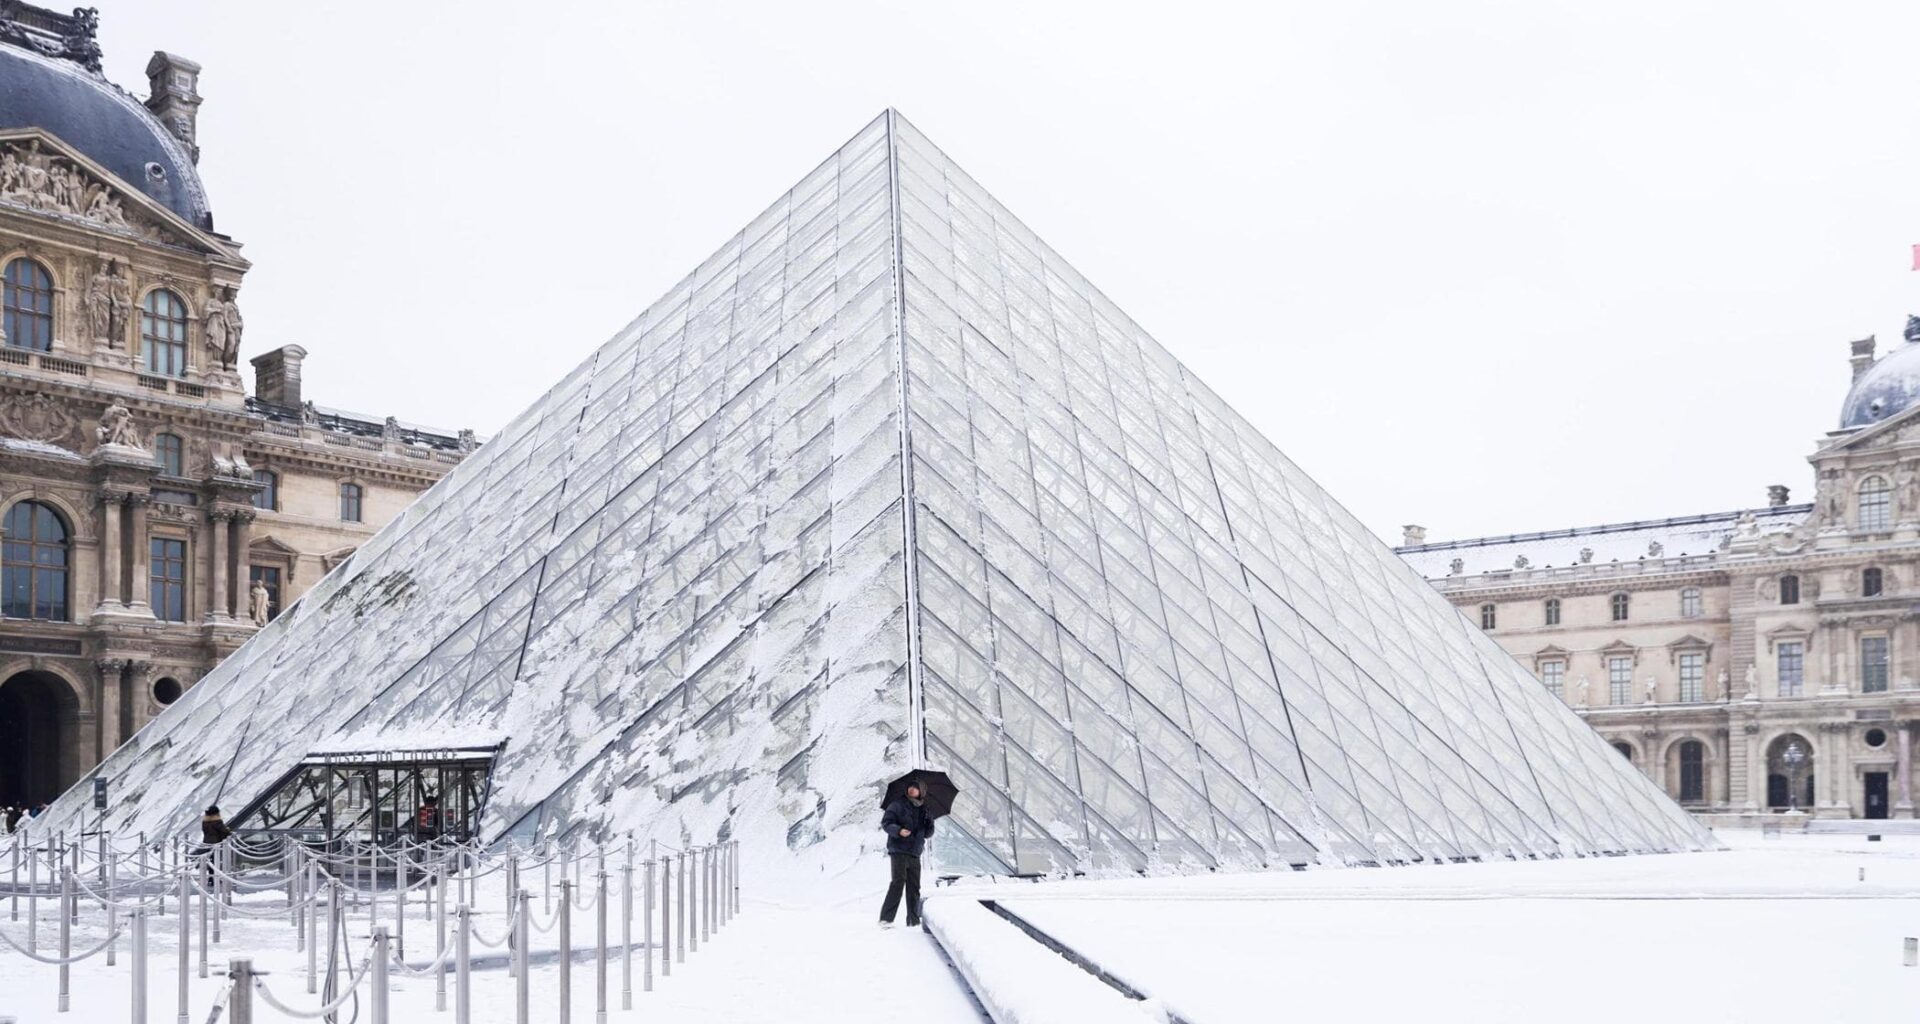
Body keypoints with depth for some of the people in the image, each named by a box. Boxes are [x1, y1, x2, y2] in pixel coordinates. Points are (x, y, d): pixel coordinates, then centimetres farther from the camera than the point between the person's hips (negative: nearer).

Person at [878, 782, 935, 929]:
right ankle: (886, 918, -18)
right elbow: (886, 822, -7)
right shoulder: (898, 804, 0)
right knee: (898, 881, -17)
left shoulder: (924, 810, 16)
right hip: (899, 850, -6)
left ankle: (913, 920, 14)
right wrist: (898, 831, -25)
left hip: (914, 853, 6)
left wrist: (929, 821, -3)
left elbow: (928, 833, 18)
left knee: (914, 887, 7)